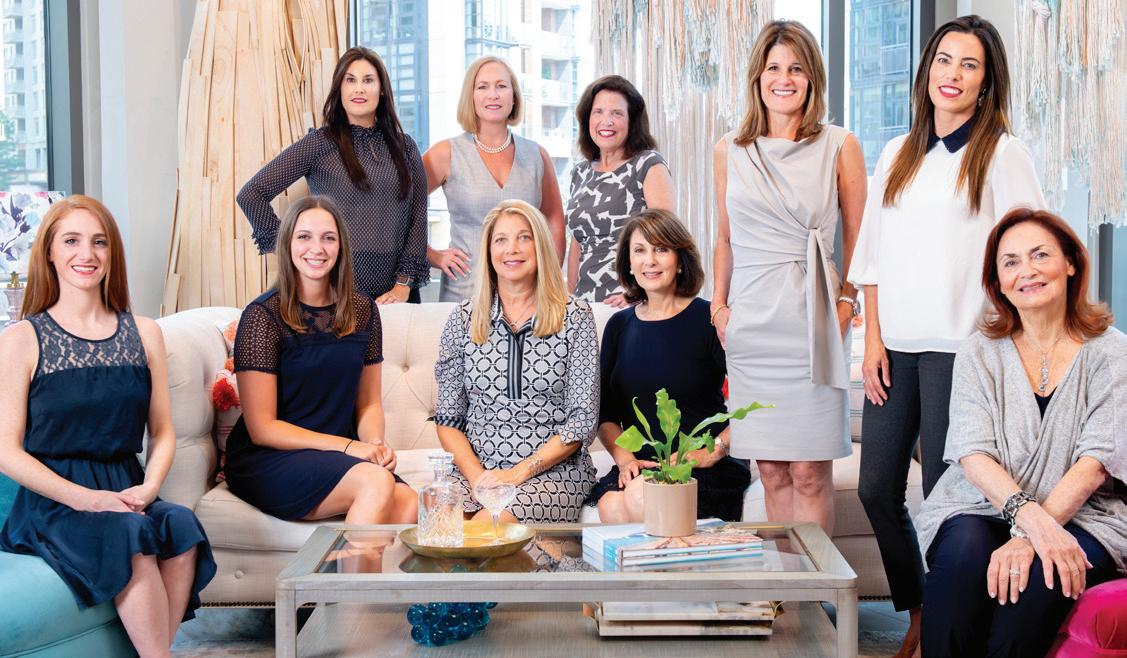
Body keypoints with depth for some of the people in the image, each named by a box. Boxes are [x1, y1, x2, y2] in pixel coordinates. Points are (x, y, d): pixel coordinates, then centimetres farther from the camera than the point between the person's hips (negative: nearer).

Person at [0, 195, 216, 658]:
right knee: (131, 538, -34)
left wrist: (148, 487, -7)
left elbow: (163, 432, 14)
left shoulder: (144, 334, 13)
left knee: (181, 525, -30)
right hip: (53, 502, -3)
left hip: (126, 493, 4)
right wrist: (87, 499, -15)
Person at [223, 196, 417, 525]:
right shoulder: (263, 316, -7)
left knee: (408, 504, -28)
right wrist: (348, 446, -16)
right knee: (377, 481, -31)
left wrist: (377, 443, -6)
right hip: (267, 461, -4)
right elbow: (261, 429, -9)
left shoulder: (362, 310, 9)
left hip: (337, 459, 4)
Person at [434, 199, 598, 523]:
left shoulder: (575, 317, 3)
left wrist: (519, 472, -11)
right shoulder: (463, 319, 10)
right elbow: (448, 418, 9)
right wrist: (477, 475, -8)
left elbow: (582, 421, -1)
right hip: (474, 469, 2)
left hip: (553, 471, -2)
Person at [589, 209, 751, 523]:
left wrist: (712, 452, -13)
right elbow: (607, 415, 15)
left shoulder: (708, 319, -2)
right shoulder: (619, 326, 13)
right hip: (640, 467, 3)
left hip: (710, 471, -3)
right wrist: (624, 458, -2)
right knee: (611, 507, -29)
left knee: (641, 496, -32)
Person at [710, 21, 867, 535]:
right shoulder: (729, 151, 12)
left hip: (811, 319, -2)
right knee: (771, 469, 6)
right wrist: (718, 305, 11)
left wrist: (847, 300, -5)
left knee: (809, 471, -3)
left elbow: (858, 238, 6)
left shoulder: (839, 147, 4)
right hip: (750, 320, 3)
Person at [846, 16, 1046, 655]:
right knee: (877, 489, 5)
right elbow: (874, 253, 14)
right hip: (896, 348, 5)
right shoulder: (898, 154, 15)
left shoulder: (1002, 153, -1)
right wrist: (873, 337, 5)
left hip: (960, 349, -5)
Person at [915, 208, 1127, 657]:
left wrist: (1030, 536, -22)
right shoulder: (978, 355, 9)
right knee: (963, 557, -32)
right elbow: (973, 455, -4)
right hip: (982, 508, 2)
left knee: (1038, 575, -33)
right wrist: (1030, 516, -24)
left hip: (1081, 515, -1)